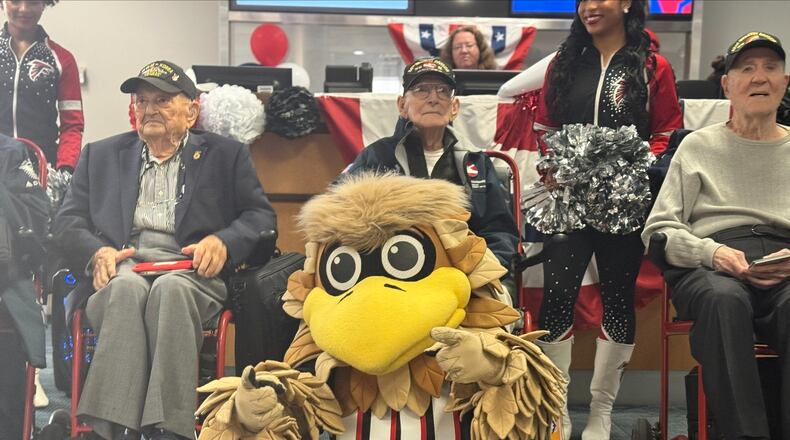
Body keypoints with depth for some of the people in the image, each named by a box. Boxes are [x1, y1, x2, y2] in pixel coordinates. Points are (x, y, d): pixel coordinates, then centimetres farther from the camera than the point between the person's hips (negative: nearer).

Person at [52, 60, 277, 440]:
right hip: (121, 267, 1)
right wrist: (97, 252, -7)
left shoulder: (227, 155, 21)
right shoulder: (100, 155, 26)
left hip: (191, 270, -1)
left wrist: (223, 242, -10)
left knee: (170, 289, -36)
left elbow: (262, 216, 12)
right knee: (127, 286, -35)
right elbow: (67, 220, 16)